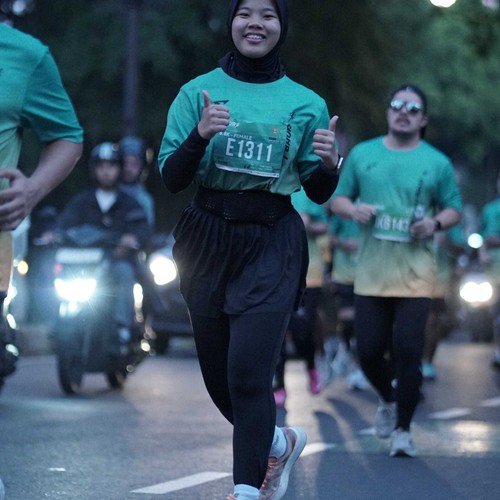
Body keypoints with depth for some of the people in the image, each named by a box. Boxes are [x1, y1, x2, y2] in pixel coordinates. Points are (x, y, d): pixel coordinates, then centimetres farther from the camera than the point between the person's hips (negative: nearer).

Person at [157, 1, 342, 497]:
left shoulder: (304, 102, 3)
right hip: (208, 241, 2)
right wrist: (200, 135, -21)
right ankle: (279, 442, 36)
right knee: (217, 372, 10)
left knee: (248, 368, -15)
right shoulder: (198, 92, 2)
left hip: (271, 245, -2)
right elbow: (171, 178, -3)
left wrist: (328, 164, -14)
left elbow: (318, 194, 7)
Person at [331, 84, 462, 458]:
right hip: (371, 272, 2)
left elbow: (454, 209, 9)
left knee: (408, 350, -8)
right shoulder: (362, 155, 8)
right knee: (369, 351, 3)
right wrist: (353, 210, -10)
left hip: (415, 275, -2)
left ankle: (403, 429, 6)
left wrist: (436, 223, -12)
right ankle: (388, 400, 35)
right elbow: (339, 198, 12)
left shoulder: (437, 163, 4)